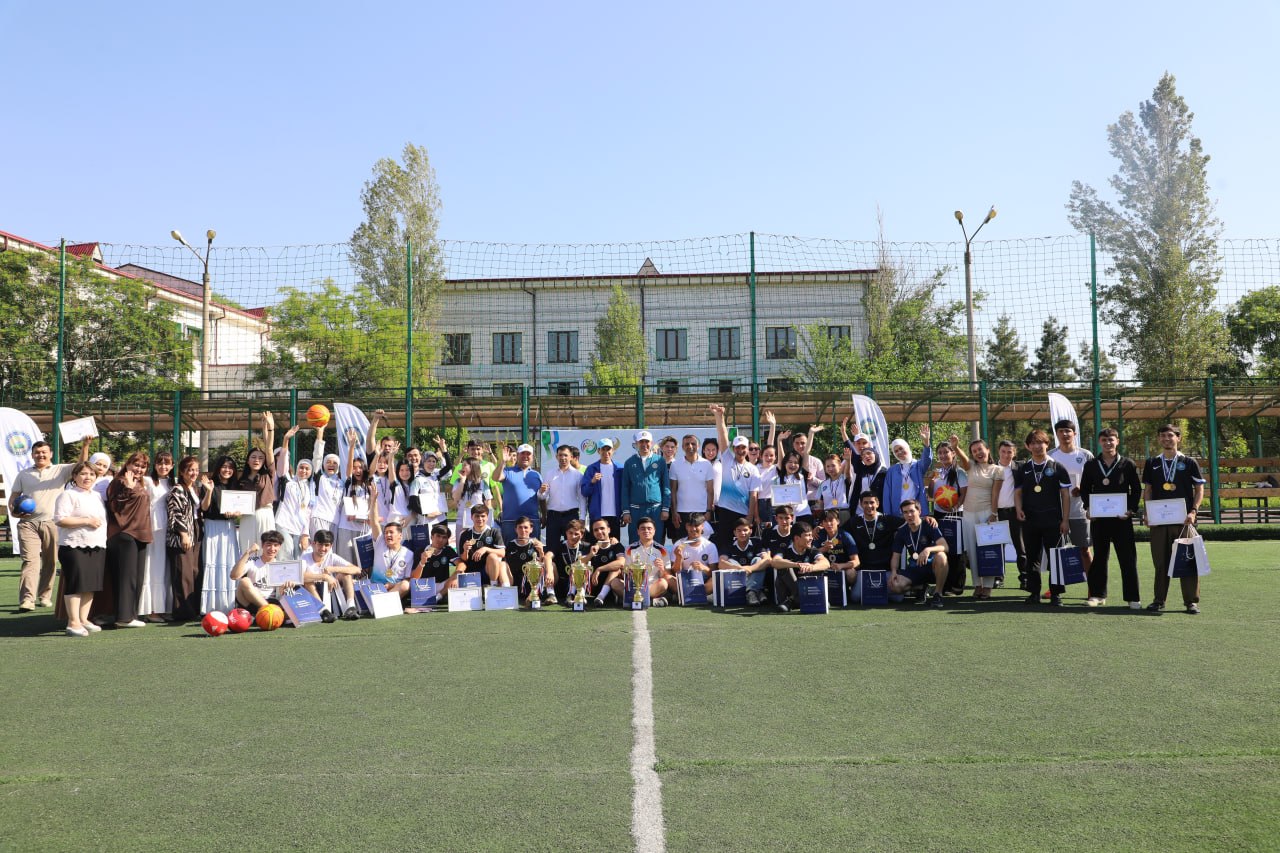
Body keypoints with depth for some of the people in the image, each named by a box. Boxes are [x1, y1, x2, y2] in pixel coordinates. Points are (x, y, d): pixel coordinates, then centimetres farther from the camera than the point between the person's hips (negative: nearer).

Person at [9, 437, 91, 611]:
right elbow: (13, 498, 15)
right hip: (28, 523, 0)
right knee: (30, 560, -12)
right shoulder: (23, 475, 15)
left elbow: (81, 465, -9)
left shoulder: (61, 470, 8)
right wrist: (14, 511, -6)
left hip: (52, 523, 0)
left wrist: (85, 446, -26)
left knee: (49, 562, 7)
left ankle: (45, 596, 18)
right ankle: (27, 599, -19)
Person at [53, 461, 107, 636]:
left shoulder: (97, 496, 19)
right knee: (76, 584, -8)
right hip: (75, 547, -7)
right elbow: (60, 520, -15)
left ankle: (83, 620, 14)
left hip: (97, 547, 7)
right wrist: (86, 521, -16)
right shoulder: (68, 495, -4)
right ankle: (73, 622, -4)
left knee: (90, 584, 7)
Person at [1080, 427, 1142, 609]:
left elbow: (1137, 489, 4)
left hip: (1121, 517, -2)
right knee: (1099, 556, 8)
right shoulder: (1091, 465, 8)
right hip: (1098, 517, 2)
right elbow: (1084, 489, 13)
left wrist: (1131, 509, -8)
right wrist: (1088, 508, -1)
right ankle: (1097, 594, 16)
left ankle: (1133, 598, 5)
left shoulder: (1128, 464, 3)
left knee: (1128, 558, -1)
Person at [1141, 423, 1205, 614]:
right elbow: (1147, 490, 12)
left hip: (1183, 519, -2)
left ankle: (1192, 601, 7)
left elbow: (1199, 489, 3)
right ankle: (1158, 600, 13)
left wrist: (1193, 511, -10)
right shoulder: (1151, 463, 11)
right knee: (1160, 561, 5)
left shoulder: (1189, 462, 4)